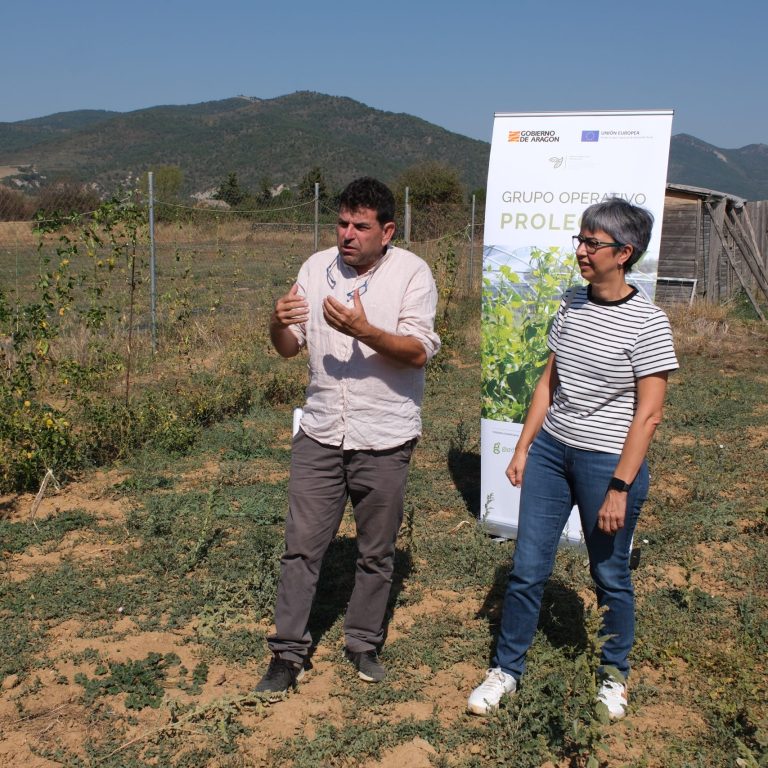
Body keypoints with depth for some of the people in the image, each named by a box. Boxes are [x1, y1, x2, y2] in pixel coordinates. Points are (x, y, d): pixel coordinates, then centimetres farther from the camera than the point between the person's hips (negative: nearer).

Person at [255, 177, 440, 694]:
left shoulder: (412, 272, -6)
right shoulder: (317, 267, 4)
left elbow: (419, 352, -16)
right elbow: (289, 348, 6)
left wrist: (363, 330, -31)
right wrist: (279, 324, -17)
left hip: (384, 439, -2)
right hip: (321, 433, 3)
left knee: (377, 553, 12)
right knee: (302, 547, 5)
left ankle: (364, 644, 31)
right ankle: (289, 653, 19)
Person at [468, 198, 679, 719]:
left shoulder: (647, 324, -13)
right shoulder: (572, 303, 4)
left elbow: (648, 416, -13)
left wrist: (619, 488, -15)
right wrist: (523, 447, 9)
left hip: (608, 461, -5)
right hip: (551, 448, 5)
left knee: (610, 576, 12)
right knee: (528, 568, 8)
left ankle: (615, 675, 34)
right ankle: (507, 669, 24)